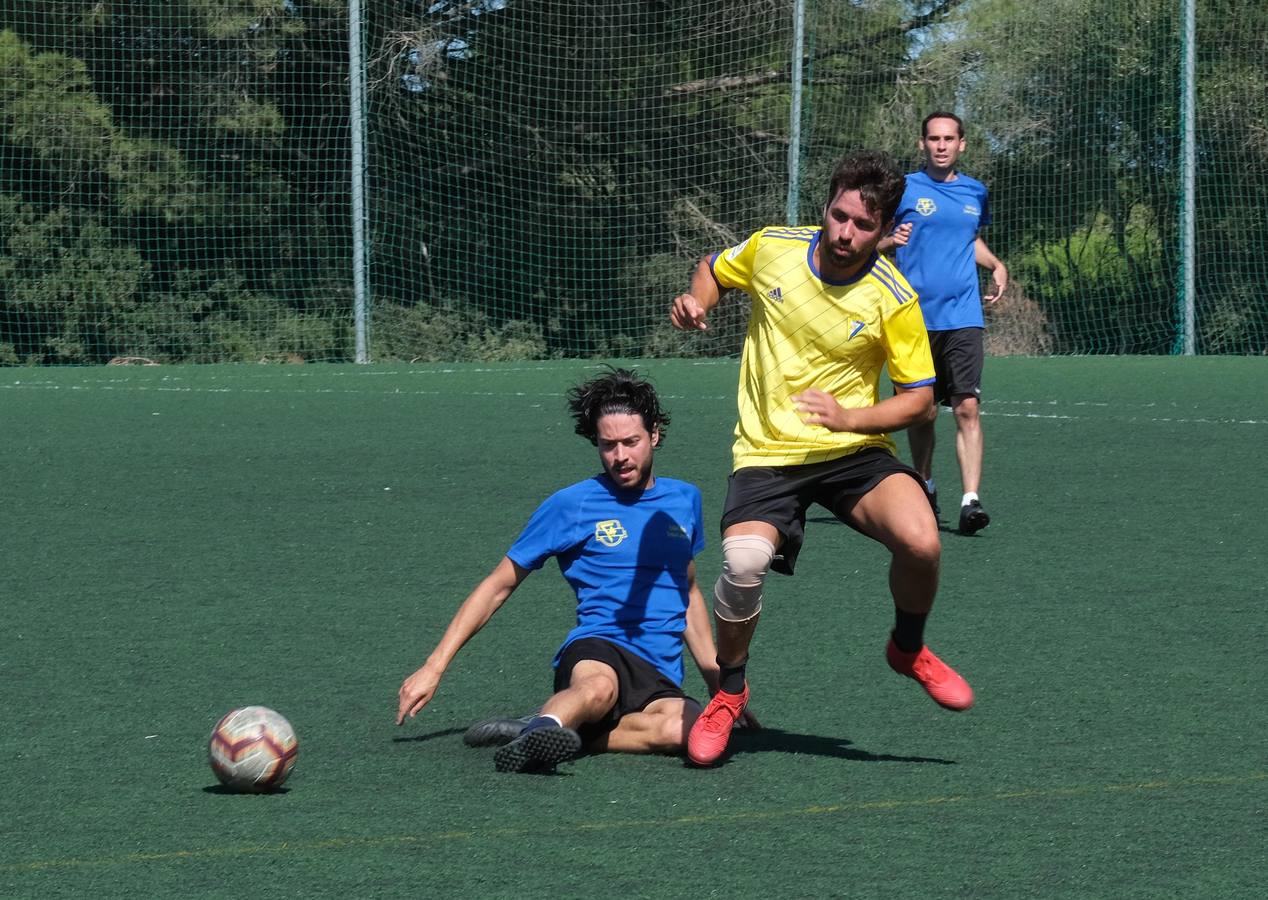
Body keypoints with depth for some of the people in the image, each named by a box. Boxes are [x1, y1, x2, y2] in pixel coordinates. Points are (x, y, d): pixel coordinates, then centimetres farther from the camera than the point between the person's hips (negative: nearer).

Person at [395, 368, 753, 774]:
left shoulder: (684, 500, 18)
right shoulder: (570, 506, 5)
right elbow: (498, 586, 10)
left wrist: (717, 680, 29)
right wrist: (434, 667, 3)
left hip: (660, 680, 3)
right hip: (595, 650, -3)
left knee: (690, 728, -38)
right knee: (598, 687, -44)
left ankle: (536, 733, -36)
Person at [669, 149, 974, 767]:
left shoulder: (894, 300, -11)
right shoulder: (770, 249, -4)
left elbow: (918, 399, -5)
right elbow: (713, 271, 19)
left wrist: (849, 417, -22)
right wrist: (695, 303, -4)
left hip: (854, 450, 0)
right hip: (767, 453, 1)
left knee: (920, 541, -28)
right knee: (743, 563, -28)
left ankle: (909, 649, 7)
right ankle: (729, 692, 2)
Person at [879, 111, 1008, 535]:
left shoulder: (975, 193, 12)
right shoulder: (905, 189, 1)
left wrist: (997, 266, 12)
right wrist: (891, 241, -19)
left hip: (963, 318, 1)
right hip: (917, 319, -1)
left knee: (967, 407, -12)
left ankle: (971, 501, -17)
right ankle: (924, 488, 30)